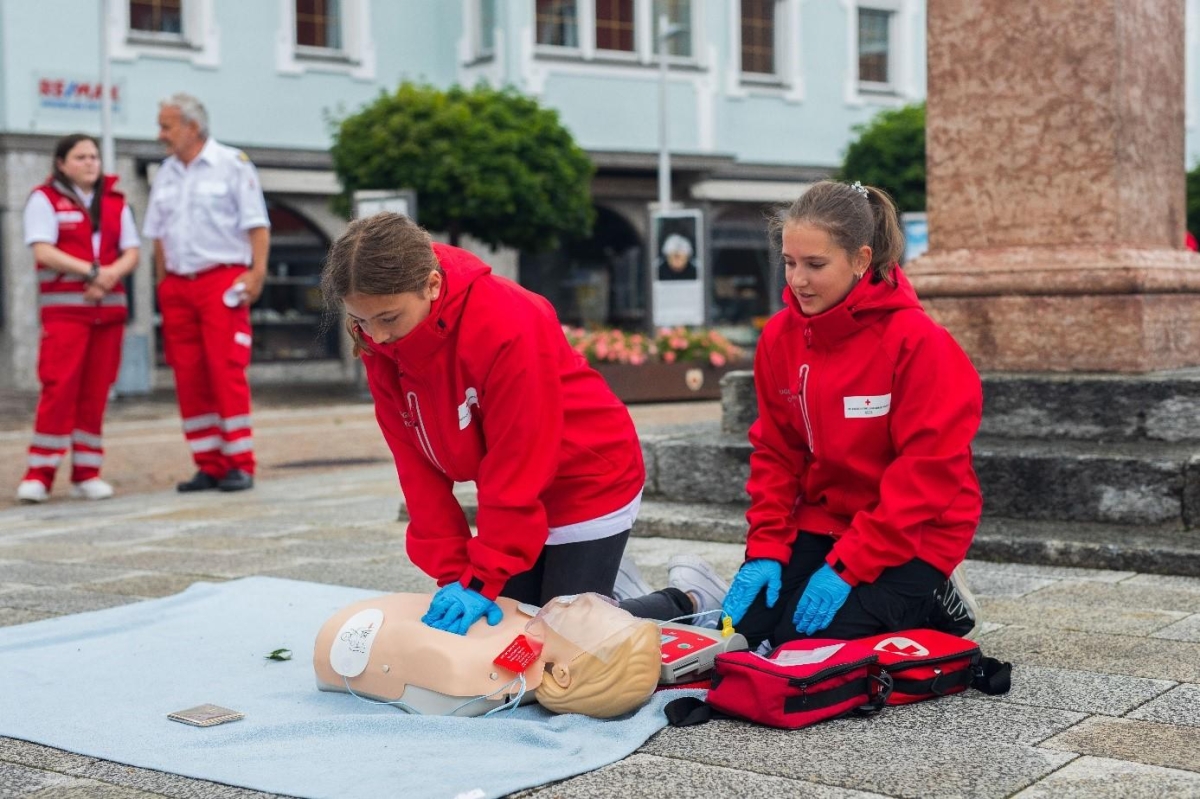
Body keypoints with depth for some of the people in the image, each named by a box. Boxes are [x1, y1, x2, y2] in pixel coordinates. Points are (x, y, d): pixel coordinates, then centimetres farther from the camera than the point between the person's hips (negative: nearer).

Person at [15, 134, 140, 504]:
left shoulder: (116, 202, 16)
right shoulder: (44, 198, 2)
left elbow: (131, 253, 8)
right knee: (59, 387, -13)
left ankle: (86, 473, 9)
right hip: (63, 307, -4)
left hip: (109, 307, 5)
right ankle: (39, 474, -9)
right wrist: (91, 271, -18)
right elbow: (43, 252, -9)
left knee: (96, 392, 3)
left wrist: (111, 274, -12)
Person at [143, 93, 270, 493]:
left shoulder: (231, 163, 0)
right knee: (189, 377, 3)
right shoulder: (166, 174, 17)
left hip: (222, 280, -6)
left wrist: (257, 271, -15)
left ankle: (239, 465, -5)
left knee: (227, 371, -10)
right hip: (177, 286, 6)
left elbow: (257, 224, -5)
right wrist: (161, 282, 11)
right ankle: (209, 466, 9)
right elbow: (159, 234, 19)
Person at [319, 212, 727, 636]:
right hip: (514, 493, 7)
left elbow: (518, 464, -28)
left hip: (589, 481, -6)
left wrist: (482, 580, -26)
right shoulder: (379, 344, -12)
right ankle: (604, 596, 33)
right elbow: (418, 465, -9)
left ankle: (686, 602, 21)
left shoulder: (508, 324, -32)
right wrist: (452, 572, -14)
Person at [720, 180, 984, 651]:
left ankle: (932, 602, 8)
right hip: (821, 522, 6)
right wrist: (765, 551, -8)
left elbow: (925, 473, -21)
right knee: (745, 628, -8)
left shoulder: (916, 340, -20)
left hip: (913, 533, -6)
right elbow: (775, 452, 3)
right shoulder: (780, 336, -3)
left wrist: (846, 568, -24)